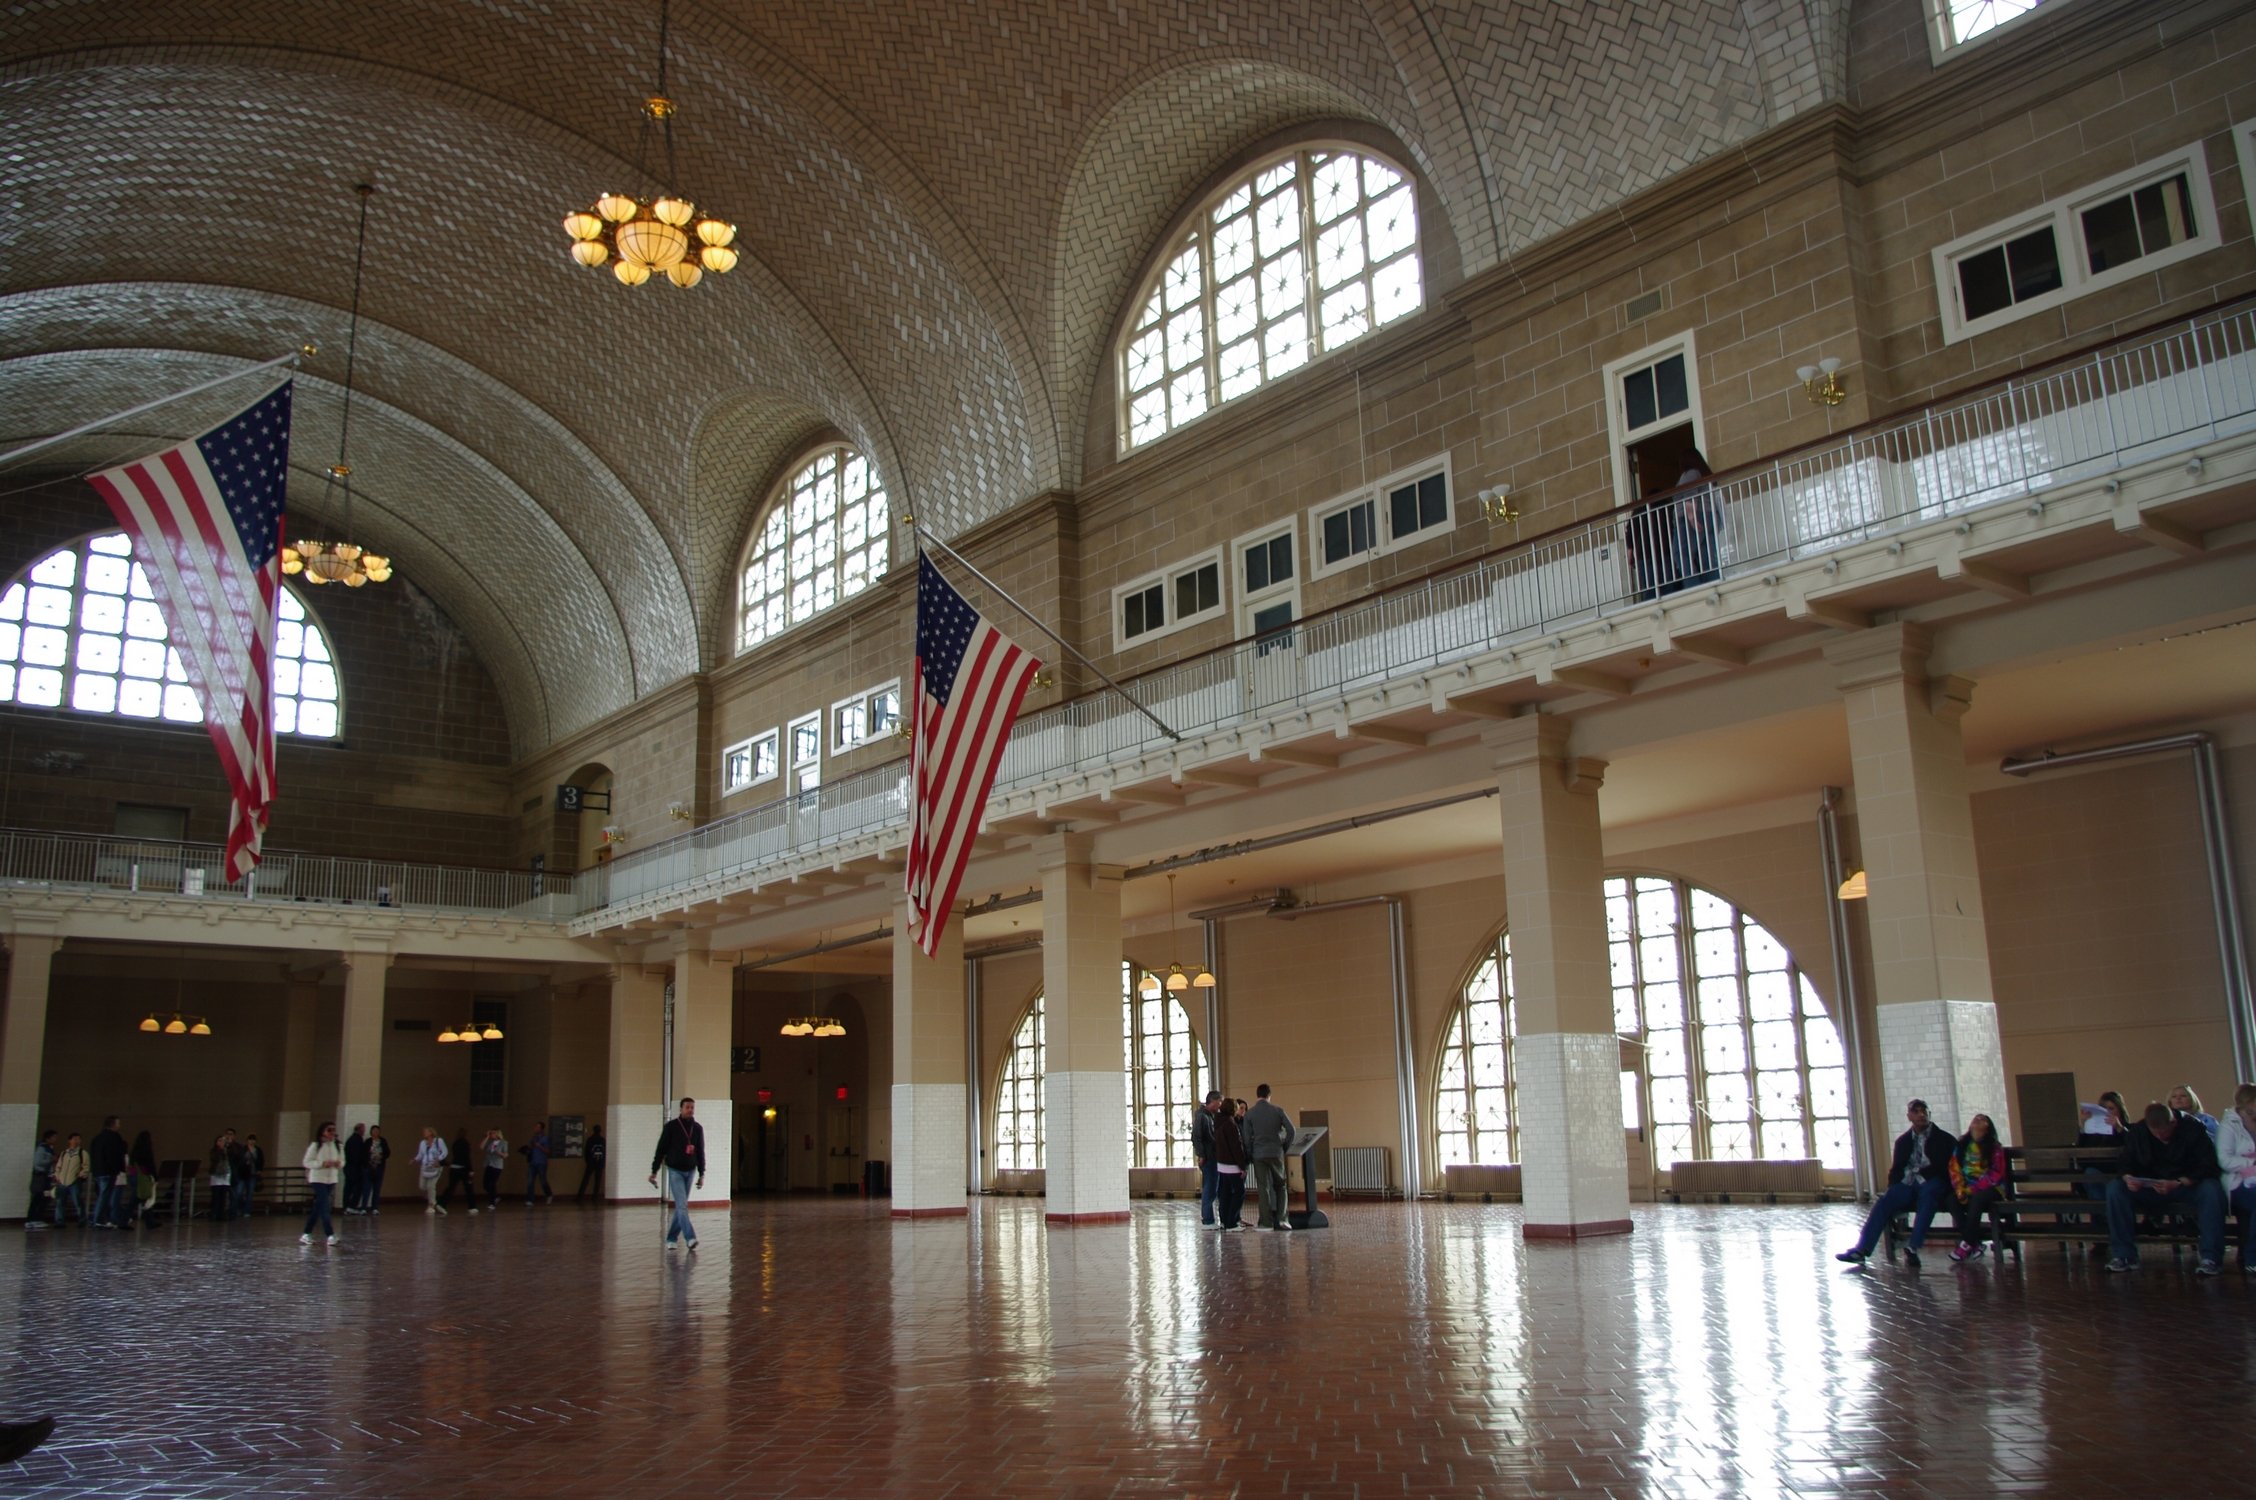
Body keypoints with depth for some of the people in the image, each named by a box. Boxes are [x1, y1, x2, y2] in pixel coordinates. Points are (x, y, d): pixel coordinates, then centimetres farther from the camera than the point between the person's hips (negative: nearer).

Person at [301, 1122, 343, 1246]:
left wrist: (339, 1164, -11)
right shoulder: (315, 1146, -8)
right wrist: (322, 1164, -22)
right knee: (324, 1207, -11)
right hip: (318, 1179, -5)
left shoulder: (338, 1146, 5)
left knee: (318, 1208, 11)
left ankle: (306, 1234, 21)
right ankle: (331, 1235, -12)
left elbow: (342, 1161, 13)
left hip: (332, 1180, 5)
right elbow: (307, 1162, -8)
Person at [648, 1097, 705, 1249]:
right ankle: (690, 1238, -20)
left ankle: (671, 1238, 21)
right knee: (682, 1205, -14)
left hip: (690, 1172, 5)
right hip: (675, 1171, -4)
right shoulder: (671, 1126, -7)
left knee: (681, 1206, 9)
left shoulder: (698, 1128, 5)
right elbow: (661, 1149, -4)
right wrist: (654, 1171, -4)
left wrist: (702, 1174, 10)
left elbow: (700, 1152, 11)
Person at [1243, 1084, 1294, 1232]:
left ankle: (1266, 1222, 1)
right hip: (1276, 1153, 0)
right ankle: (1281, 1219, 4)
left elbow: (1247, 1137, -1)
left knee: (1263, 1188, 3)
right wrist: (1285, 1146, 8)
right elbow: (1290, 1130, -5)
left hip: (1259, 1154, 0)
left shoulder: (1249, 1114, -1)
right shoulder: (1278, 1111, 0)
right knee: (1280, 1185, 13)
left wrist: (1249, 1155, 8)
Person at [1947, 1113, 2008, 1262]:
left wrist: (1973, 1189, -17)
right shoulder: (1962, 1145, 10)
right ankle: (1975, 1244, -26)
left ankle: (1966, 1244, -29)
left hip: (1990, 1188, -4)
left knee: (1976, 1199, -36)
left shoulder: (1995, 1147, -2)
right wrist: (1960, 1189, -11)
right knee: (1952, 1200, -28)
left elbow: (1995, 1174, -10)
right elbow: (1954, 1169, 5)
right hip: (1967, 1189, 4)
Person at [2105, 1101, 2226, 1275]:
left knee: (2212, 1189, -36)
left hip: (2189, 1187, -3)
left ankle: (2210, 1257, -32)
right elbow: (2126, 1164, 0)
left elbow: (2207, 1167, -18)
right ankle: (2123, 1255, -23)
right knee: (2115, 1188, -23)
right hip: (2150, 1189, 3)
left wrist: (2178, 1183, -34)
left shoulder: (2193, 1130, -12)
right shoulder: (2138, 1132, -2)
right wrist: (2128, 1178, -25)